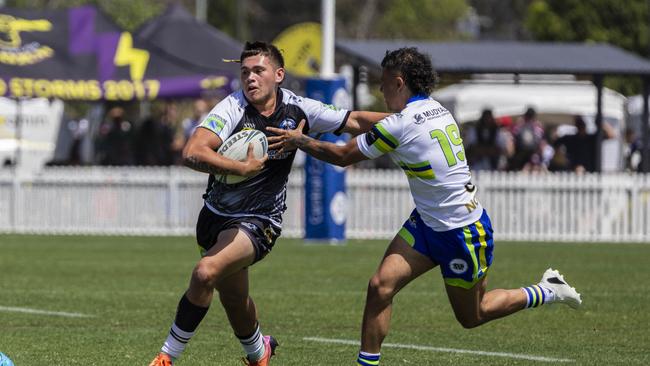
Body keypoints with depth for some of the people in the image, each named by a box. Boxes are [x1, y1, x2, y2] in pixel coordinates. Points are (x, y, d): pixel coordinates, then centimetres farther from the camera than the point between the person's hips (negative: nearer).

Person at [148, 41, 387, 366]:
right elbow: (192, 153, -29)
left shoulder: (299, 110, -8)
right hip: (215, 216, 2)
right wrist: (243, 168, -32)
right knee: (232, 298, 19)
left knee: (205, 273, -26)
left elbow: (356, 121, 3)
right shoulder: (233, 107, -16)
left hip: (259, 221, -2)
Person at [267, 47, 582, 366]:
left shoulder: (400, 124, -24)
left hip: (463, 232, -8)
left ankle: (548, 292, 25)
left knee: (470, 317, 10)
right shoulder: (436, 109, 1)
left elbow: (342, 156, -14)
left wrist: (300, 141, -1)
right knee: (381, 285, -5)